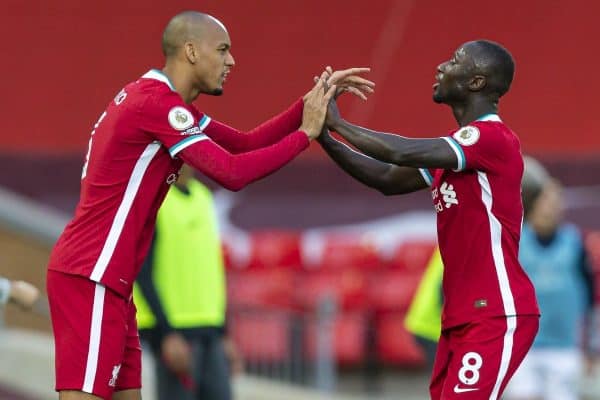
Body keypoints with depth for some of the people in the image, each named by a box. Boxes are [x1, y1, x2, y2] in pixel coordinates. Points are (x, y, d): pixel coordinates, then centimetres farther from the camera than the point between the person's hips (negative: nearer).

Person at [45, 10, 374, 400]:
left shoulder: (162, 101, 17)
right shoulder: (157, 102, -16)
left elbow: (245, 144, 19)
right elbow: (232, 172, -20)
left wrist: (311, 105, 9)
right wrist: (305, 134, -11)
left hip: (104, 278, 11)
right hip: (90, 278, -11)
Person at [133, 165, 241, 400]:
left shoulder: (202, 197, 16)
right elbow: (141, 274, -13)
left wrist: (223, 336, 17)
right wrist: (168, 334, -19)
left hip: (209, 330, 7)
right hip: (171, 330, -7)